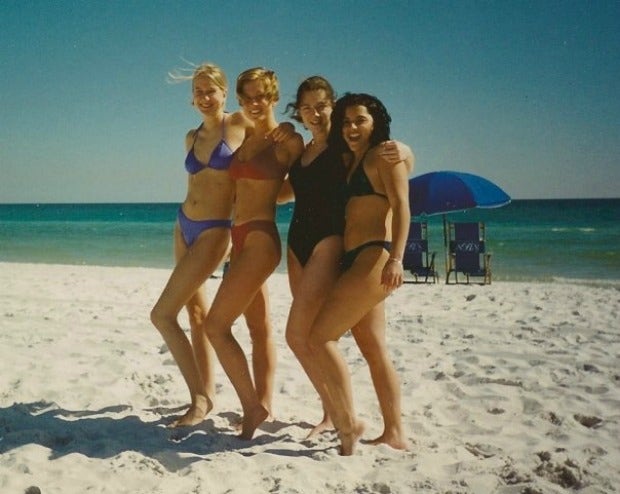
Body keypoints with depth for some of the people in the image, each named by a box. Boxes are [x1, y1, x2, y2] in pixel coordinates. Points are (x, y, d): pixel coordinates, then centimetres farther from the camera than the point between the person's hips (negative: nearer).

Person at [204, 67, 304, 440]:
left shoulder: (288, 141, -7)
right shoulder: (245, 138, 14)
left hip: (261, 238, -8)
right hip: (241, 237, 8)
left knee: (216, 325, -11)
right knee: (260, 324, 13)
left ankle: (252, 408, -2)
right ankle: (264, 405, 23)